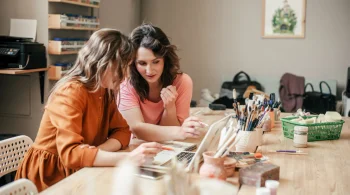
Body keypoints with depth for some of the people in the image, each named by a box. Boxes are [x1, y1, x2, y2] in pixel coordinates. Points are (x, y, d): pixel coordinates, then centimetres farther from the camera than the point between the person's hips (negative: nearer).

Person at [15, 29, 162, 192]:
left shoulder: (104, 92, 3)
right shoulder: (71, 92, -21)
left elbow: (122, 130, 1)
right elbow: (70, 152, -31)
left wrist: (95, 153, -19)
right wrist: (128, 158, -39)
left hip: (77, 171, 7)